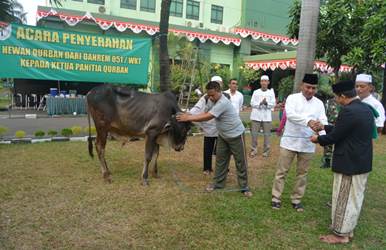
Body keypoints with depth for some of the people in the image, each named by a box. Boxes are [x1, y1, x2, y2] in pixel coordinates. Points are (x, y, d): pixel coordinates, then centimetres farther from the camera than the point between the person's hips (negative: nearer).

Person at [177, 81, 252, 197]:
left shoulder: (223, 103, -30)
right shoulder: (216, 101, 0)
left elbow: (207, 117, -33)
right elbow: (206, 113, 3)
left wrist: (188, 118, -29)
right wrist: (190, 115, -10)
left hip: (236, 135, -9)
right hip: (223, 135, 9)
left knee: (240, 161, 3)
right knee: (220, 159, 12)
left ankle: (244, 187, 15)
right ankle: (218, 183, 25)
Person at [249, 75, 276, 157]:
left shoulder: (271, 92, 7)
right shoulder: (256, 92, 6)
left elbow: (273, 104, 0)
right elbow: (252, 103, -2)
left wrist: (266, 103, -19)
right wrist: (260, 103, -17)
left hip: (267, 116, 0)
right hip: (256, 116, 0)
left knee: (267, 134, 3)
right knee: (254, 134, 2)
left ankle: (266, 150, 14)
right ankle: (253, 150, 13)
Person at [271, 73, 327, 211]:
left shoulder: (319, 103, 5)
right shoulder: (292, 98, -6)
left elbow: (323, 121, -4)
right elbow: (290, 114, -24)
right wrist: (308, 121, -40)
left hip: (307, 144, 4)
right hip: (289, 141, -3)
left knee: (302, 173, 13)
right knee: (282, 171, 5)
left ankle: (296, 199, 27)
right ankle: (276, 198, 18)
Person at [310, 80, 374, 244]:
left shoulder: (348, 111, -23)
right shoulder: (366, 109, 7)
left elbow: (334, 137, -17)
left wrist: (318, 139, 0)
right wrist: (325, 127, 18)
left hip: (349, 164, -9)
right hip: (362, 162, 9)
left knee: (343, 199, 5)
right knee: (355, 198, 19)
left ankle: (340, 234, 18)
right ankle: (348, 230, 33)